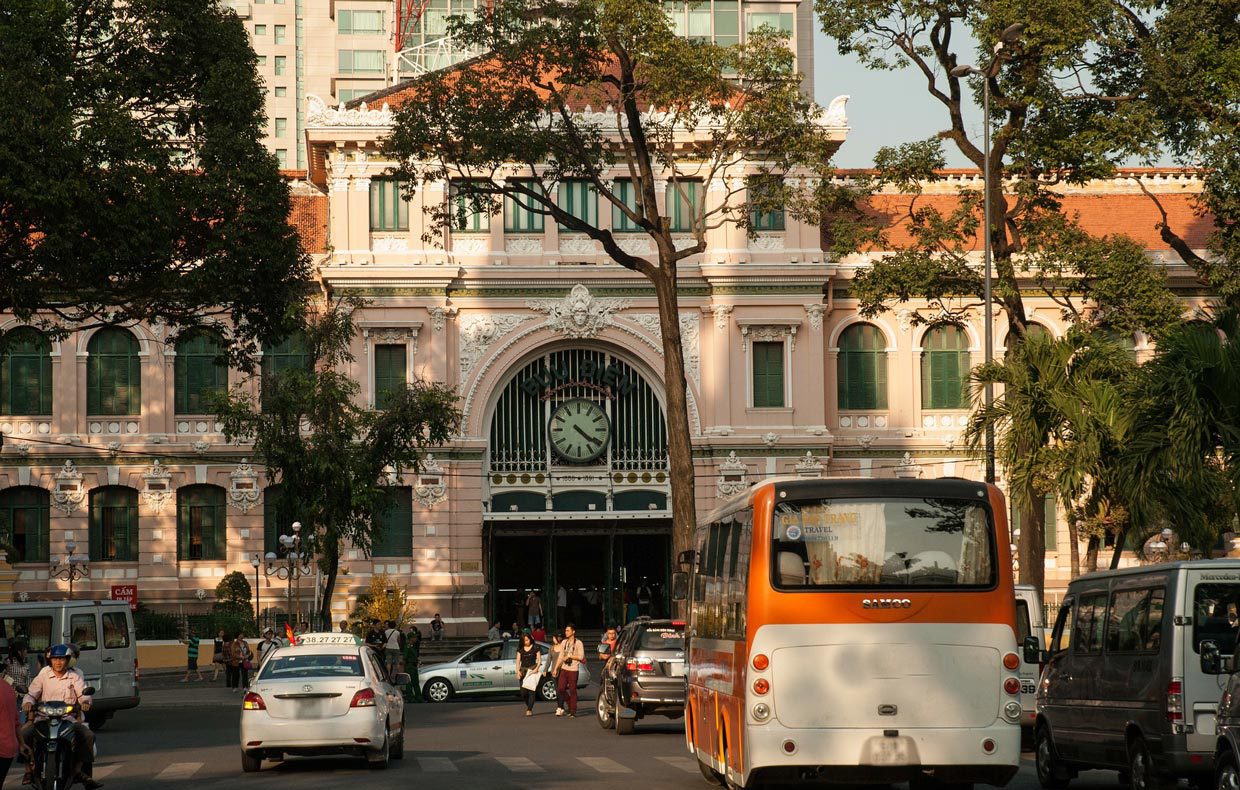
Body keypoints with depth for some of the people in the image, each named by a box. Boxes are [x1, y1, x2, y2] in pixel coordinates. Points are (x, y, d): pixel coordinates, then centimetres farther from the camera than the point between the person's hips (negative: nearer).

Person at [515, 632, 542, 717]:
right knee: (523, 692, -4)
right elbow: (518, 660, 9)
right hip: (523, 670, 3)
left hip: (532, 669, -3)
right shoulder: (520, 648, 12)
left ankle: (529, 710, -8)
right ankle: (529, 706, 20)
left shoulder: (535, 647, 3)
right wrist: (518, 671, -4)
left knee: (531, 690, -10)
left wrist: (536, 668, -14)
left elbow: (539, 660, 2)